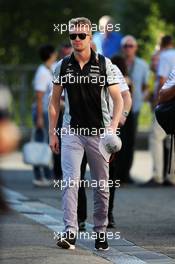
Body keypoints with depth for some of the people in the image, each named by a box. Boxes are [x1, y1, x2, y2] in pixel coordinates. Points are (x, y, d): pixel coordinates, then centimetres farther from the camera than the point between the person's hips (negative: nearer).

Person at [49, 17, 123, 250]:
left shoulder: (104, 64, -2)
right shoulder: (62, 66, 3)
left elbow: (118, 100, -4)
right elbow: (54, 101, 11)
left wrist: (113, 127, -18)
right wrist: (52, 133, 6)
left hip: (99, 132, 0)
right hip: (71, 132, 0)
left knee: (101, 186, 7)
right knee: (70, 181, -15)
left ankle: (101, 232, 21)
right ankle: (70, 232, -19)